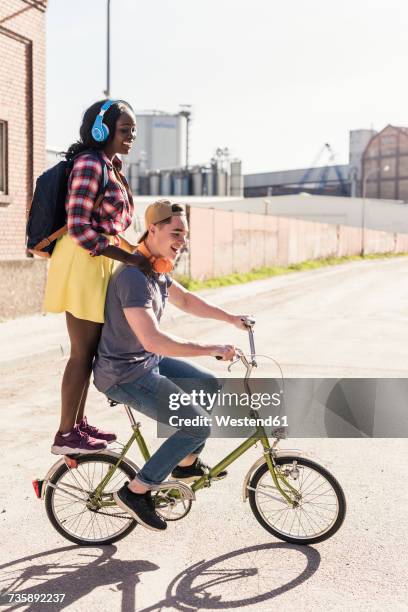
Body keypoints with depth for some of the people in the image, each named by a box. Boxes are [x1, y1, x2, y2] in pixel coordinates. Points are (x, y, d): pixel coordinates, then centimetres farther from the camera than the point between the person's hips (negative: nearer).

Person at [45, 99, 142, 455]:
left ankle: (78, 423, 28)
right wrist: (129, 257, -22)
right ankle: (65, 435, 8)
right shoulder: (90, 164, -15)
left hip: (100, 262, 10)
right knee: (83, 352, -3)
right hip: (82, 262, -10)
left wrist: (139, 253, 11)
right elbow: (78, 229, -22)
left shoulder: (110, 167, 15)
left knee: (89, 350, 16)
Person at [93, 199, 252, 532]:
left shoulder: (157, 268, 5)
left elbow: (186, 300, 22)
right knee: (198, 426, -13)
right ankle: (136, 491, -1)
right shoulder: (133, 276, -28)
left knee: (210, 385, 15)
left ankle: (187, 463, 30)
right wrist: (212, 349, -31)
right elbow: (153, 340, -36)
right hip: (124, 376, -10)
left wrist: (232, 318, 17)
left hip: (146, 362, 10)